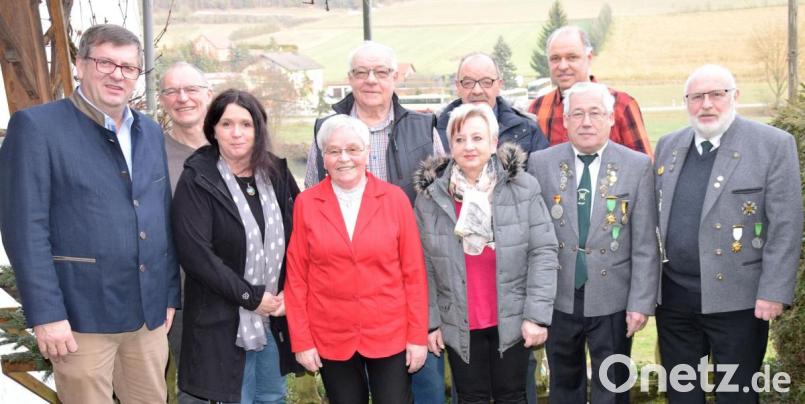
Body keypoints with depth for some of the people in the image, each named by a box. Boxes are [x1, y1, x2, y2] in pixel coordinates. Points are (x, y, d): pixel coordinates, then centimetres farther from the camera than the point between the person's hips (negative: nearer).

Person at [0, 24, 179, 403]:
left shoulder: (151, 132, 12)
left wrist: (169, 295, 12)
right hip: (82, 315, -5)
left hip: (148, 313, 6)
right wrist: (45, 314, -17)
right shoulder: (36, 126, -8)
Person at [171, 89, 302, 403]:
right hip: (225, 319, -5)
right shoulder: (196, 181, -10)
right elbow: (195, 253, -18)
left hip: (277, 314, 5)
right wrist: (251, 297, -16)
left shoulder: (277, 173, 4)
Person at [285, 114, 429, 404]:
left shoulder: (395, 198, -3)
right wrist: (301, 340, -2)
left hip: (391, 334, 0)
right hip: (331, 337, 1)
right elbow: (296, 276, 0)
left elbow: (413, 272, -2)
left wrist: (418, 335, -3)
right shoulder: (306, 203, -2)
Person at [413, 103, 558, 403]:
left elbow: (543, 251, -6)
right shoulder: (431, 195, -3)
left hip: (512, 320, 0)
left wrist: (537, 314, -11)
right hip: (459, 324, 1)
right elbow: (424, 265, 0)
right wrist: (430, 320, -1)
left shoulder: (523, 187, -6)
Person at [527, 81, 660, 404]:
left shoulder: (638, 166, -3)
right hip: (558, 300, 1)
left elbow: (645, 246, -4)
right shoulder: (541, 163, 0)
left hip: (613, 302, -1)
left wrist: (641, 303, -8)